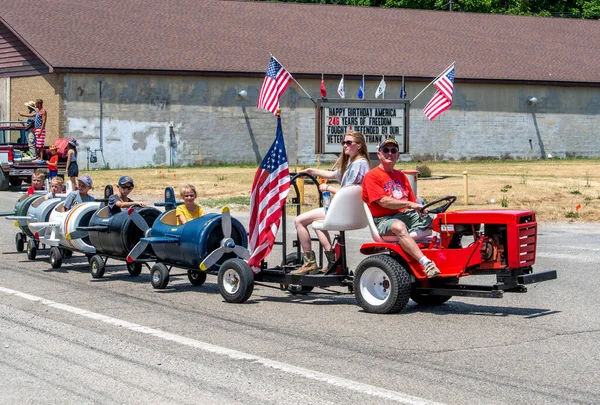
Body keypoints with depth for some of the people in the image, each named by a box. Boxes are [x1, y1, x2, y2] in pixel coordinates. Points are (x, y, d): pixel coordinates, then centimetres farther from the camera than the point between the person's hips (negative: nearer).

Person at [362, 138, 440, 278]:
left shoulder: (401, 176, 24)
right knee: (399, 226, -41)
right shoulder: (372, 176, 0)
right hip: (384, 219, -7)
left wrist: (419, 208, -5)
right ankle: (426, 263, -53)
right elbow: (383, 201, -13)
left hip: (408, 214, 7)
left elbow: (412, 201, 19)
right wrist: (409, 204, -21)